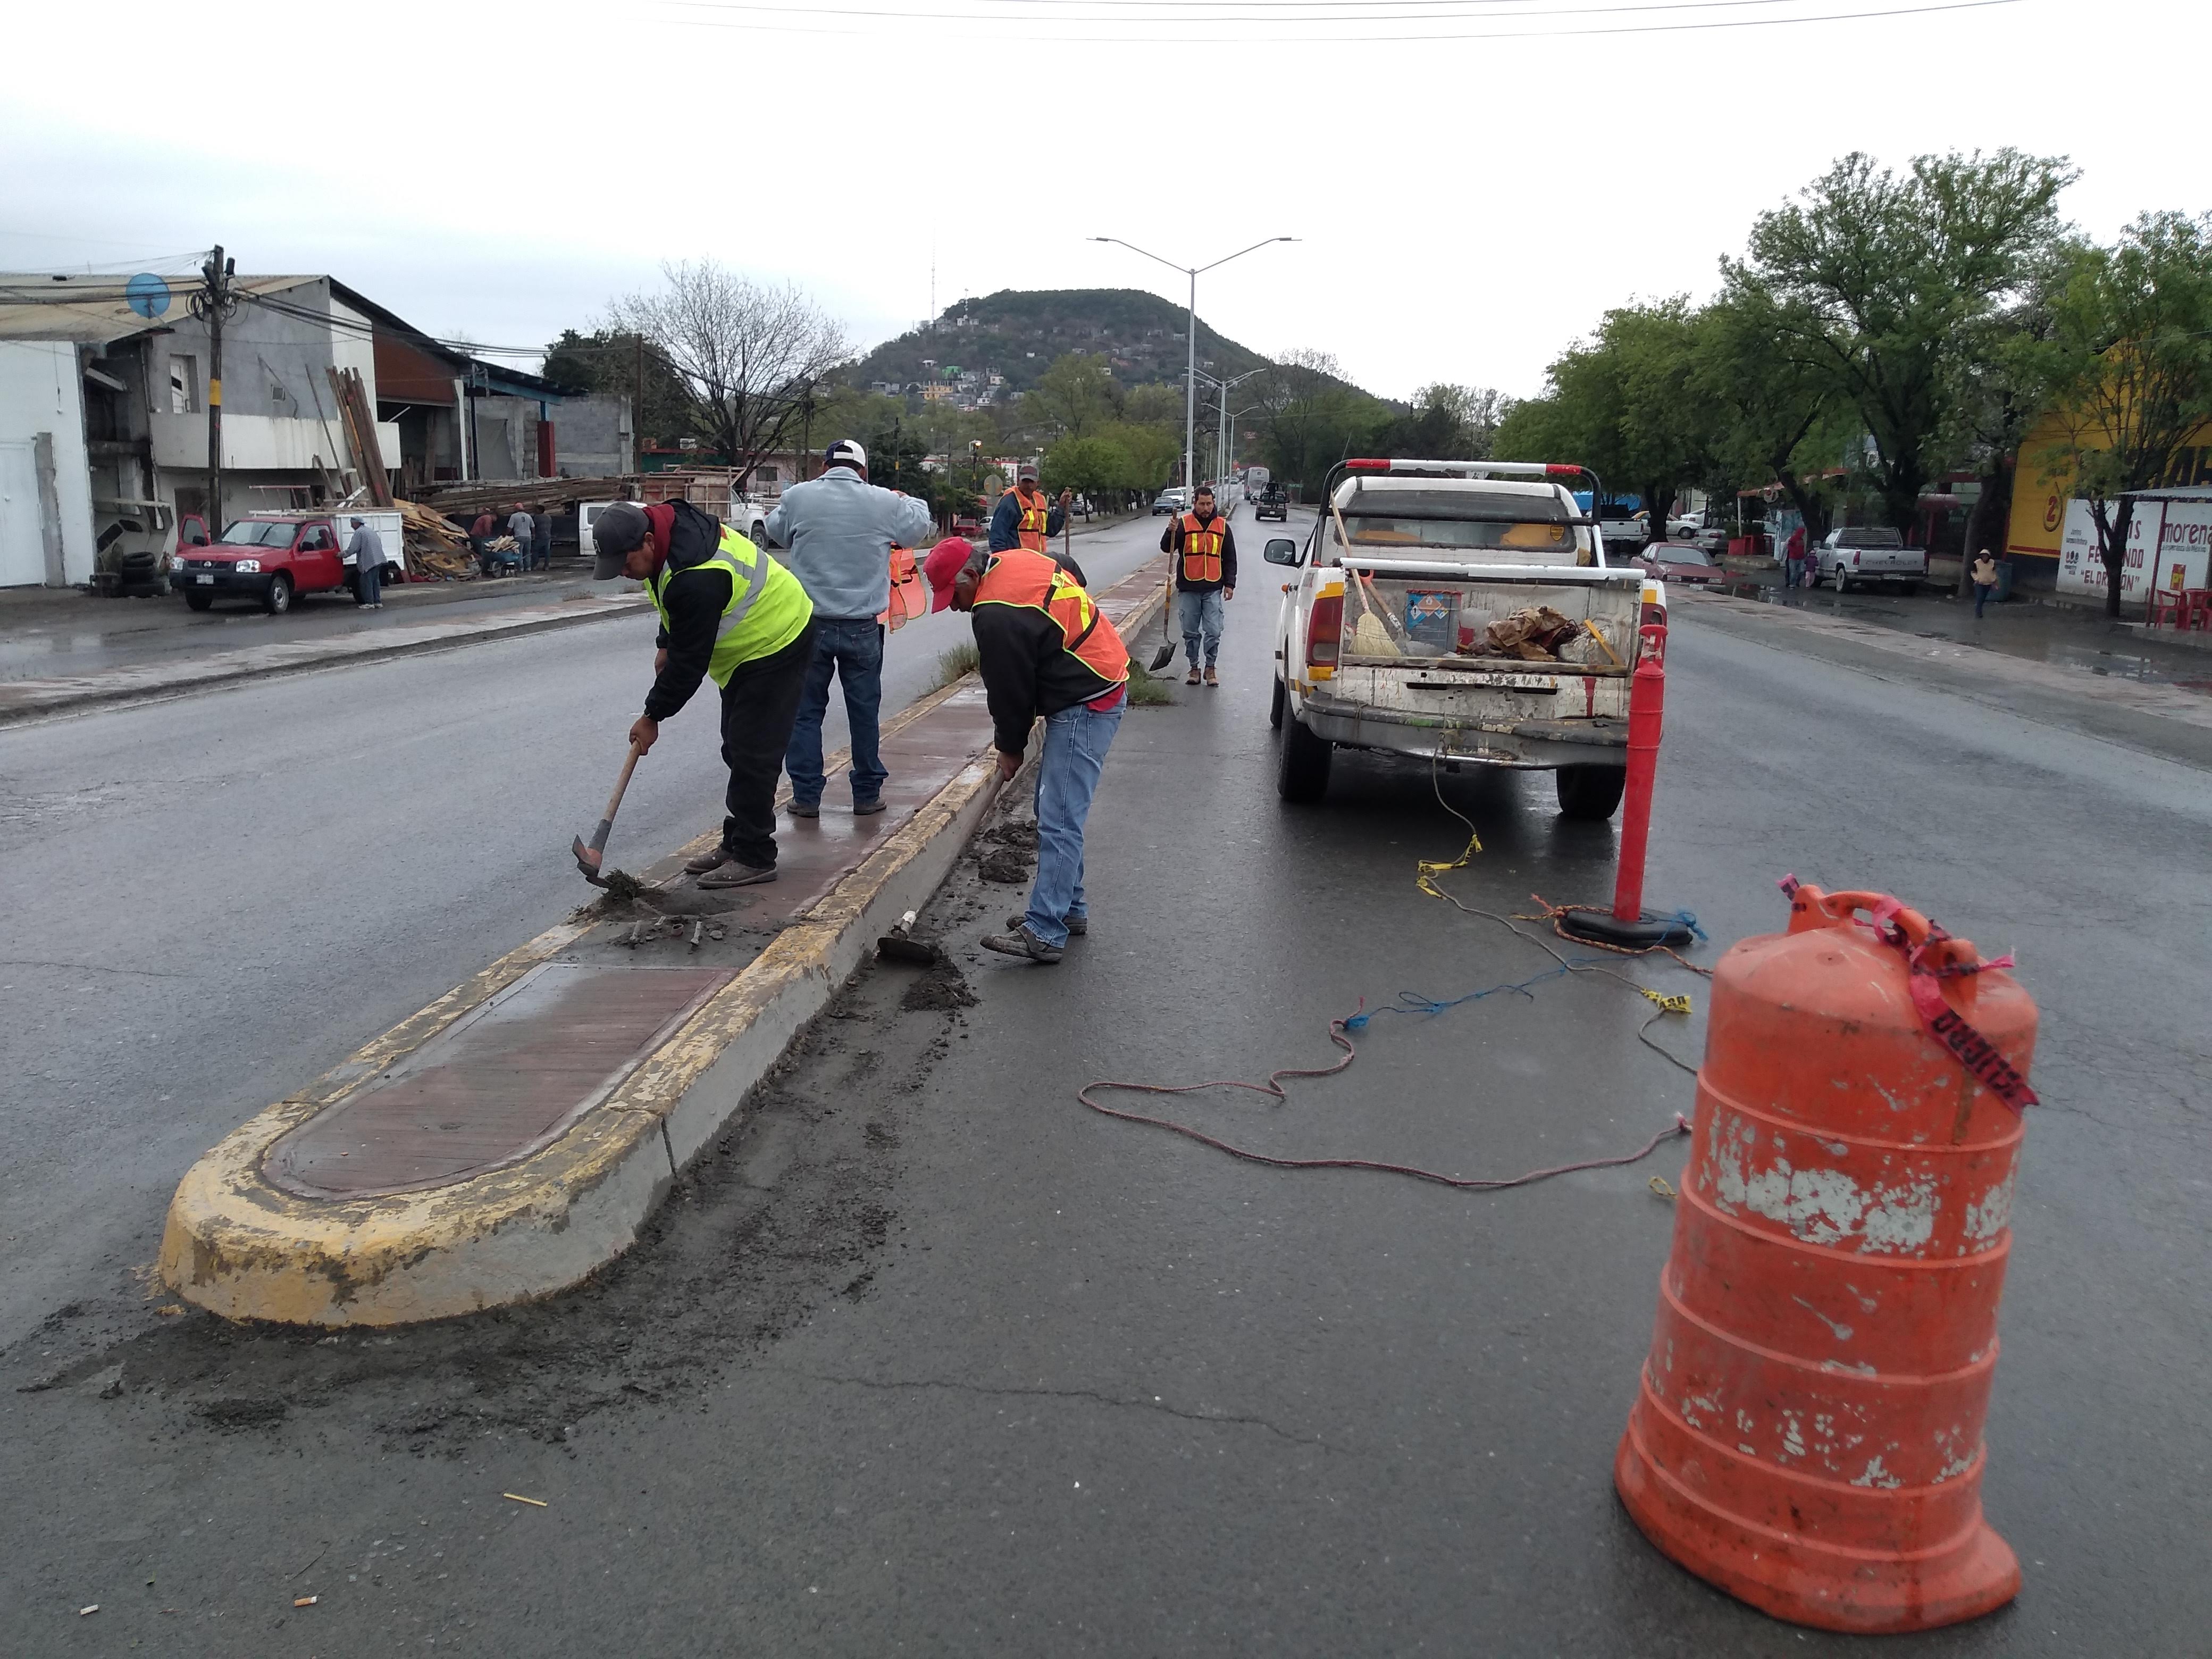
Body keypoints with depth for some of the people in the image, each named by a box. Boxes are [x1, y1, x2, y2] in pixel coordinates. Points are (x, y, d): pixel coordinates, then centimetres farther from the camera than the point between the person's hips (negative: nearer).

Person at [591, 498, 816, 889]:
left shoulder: (697, 579, -36)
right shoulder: (667, 523, -7)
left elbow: (689, 662, -27)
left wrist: (653, 716, -16)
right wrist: (665, 644, 10)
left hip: (776, 647, -10)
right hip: (751, 644, 11)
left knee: (752, 754, -11)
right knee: (737, 749, 14)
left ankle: (753, 857, -4)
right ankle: (737, 843, 23)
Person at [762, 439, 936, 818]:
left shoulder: (797, 497, -3)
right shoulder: (885, 502, -4)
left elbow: (775, 531, 17)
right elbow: (921, 525, 15)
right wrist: (907, 500, 35)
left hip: (810, 623, 0)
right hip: (862, 627, 0)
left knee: (806, 710, 9)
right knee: (865, 711, 11)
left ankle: (806, 796, 11)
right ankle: (867, 794, 19)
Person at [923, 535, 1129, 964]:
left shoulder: (997, 615, -22)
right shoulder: (1016, 559, 7)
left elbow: (1009, 688, -15)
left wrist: (1010, 748, 4)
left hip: (1084, 706, -11)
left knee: (1058, 821, -11)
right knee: (1057, 812, 16)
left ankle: (1044, 935, -10)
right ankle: (1068, 909, 25)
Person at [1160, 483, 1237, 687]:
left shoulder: (1222, 526, 8)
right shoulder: (1184, 524, 2)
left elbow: (1230, 558, 11)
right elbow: (1167, 548, -3)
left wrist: (1230, 583, 5)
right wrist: (1171, 532, -21)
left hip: (1213, 589, 0)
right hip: (1188, 588, 0)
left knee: (1213, 632, -3)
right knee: (1190, 632, 5)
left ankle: (1210, 668, 9)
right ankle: (1194, 668, 17)